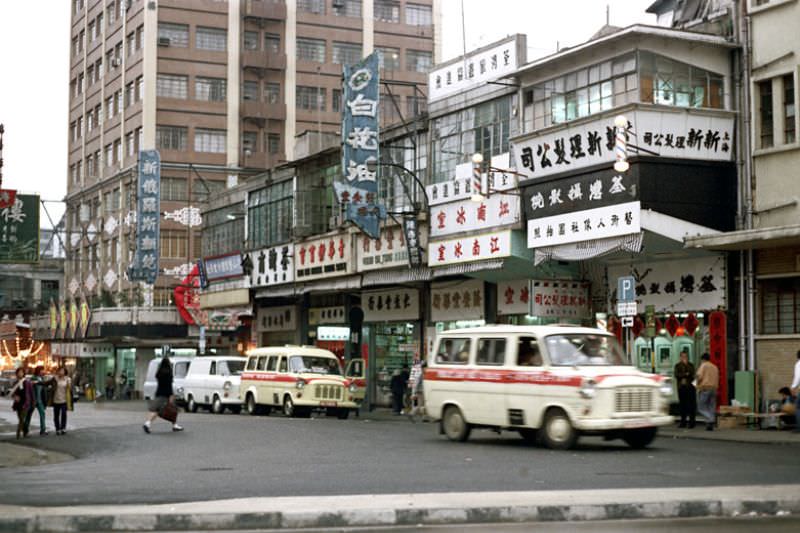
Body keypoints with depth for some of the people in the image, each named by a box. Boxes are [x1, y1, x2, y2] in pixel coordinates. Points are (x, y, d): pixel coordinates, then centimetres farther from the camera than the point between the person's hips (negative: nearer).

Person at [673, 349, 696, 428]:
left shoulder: (690, 365, 11)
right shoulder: (678, 366, 10)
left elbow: (692, 373, -6)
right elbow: (676, 374, -2)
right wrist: (685, 374, -8)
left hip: (690, 387, -1)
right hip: (681, 387, 1)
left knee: (691, 405, -7)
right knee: (682, 405, 2)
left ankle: (691, 422, -5)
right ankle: (683, 422, 9)